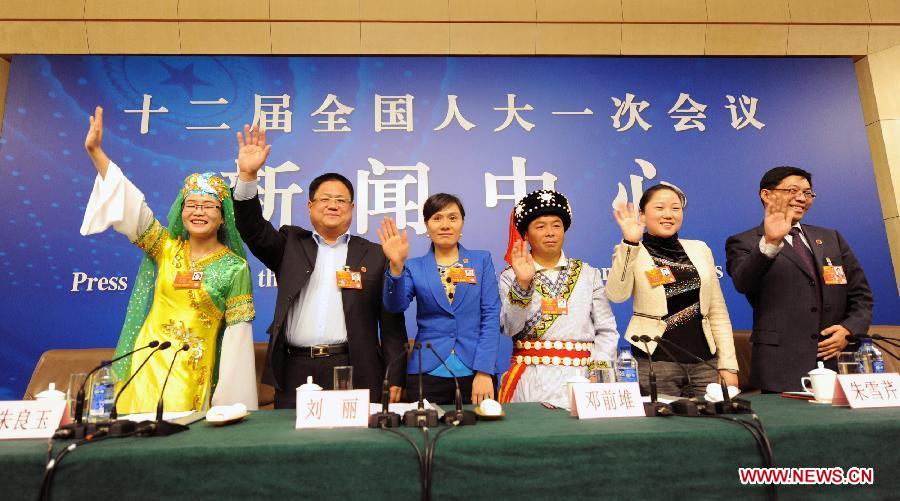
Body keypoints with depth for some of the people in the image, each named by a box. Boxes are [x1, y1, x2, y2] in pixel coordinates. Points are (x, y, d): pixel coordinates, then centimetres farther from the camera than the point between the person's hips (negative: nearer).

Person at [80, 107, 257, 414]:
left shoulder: (235, 268, -3)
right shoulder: (167, 248, 6)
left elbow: (237, 331, -3)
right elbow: (130, 206, -2)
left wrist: (228, 398, -5)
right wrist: (95, 151, -9)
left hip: (192, 373, -3)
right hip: (146, 363, 3)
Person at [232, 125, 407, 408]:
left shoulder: (375, 256, 7)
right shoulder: (291, 245, 14)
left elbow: (391, 322, 4)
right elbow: (254, 230, -2)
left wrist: (395, 378, -1)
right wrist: (247, 175, -14)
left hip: (354, 372, -1)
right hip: (295, 371, 2)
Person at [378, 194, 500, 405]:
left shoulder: (482, 260, 5)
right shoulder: (414, 267, 6)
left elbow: (490, 316, -2)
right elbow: (396, 306, -9)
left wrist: (484, 372, -11)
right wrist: (396, 266, -25)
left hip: (474, 370, 0)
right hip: (427, 372, 0)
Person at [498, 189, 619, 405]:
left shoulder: (589, 274, 10)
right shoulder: (510, 277, 5)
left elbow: (607, 331, 7)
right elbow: (510, 328, -9)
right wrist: (522, 284, -21)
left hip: (580, 379, 2)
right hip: (532, 381, -1)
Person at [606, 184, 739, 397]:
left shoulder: (700, 250, 11)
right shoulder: (632, 252, -2)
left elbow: (718, 311, 12)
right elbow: (617, 294, -21)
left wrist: (728, 364, 6)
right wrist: (630, 243, -27)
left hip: (704, 361, 4)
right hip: (655, 361, -4)